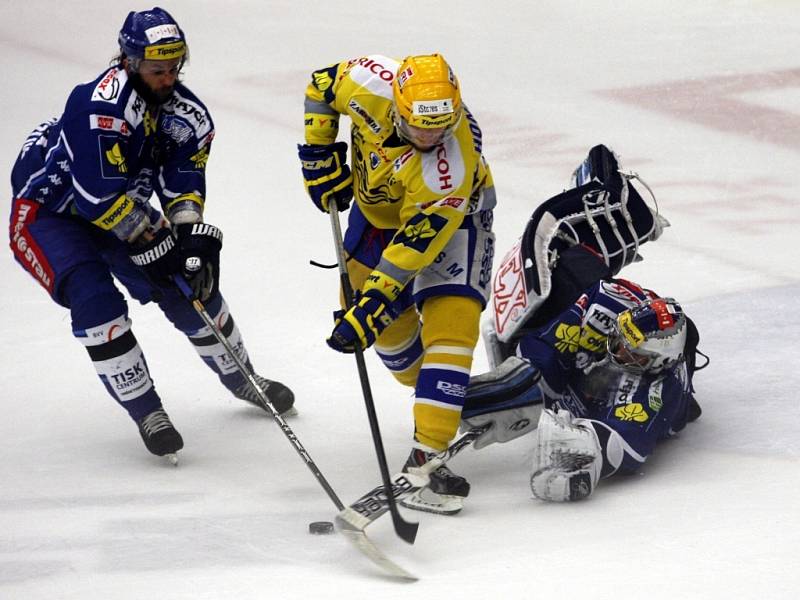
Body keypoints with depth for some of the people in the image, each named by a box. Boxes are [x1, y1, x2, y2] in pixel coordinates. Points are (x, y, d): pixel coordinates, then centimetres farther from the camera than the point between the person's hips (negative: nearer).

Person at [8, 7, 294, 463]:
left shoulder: (187, 114, -10)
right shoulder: (100, 105, -33)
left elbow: (183, 187, -9)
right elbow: (102, 196, -33)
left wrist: (196, 239, -27)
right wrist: (155, 243, -24)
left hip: (121, 208, 7)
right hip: (47, 210, -7)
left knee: (192, 285, 5)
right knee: (96, 300, -26)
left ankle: (240, 379, 30)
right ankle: (146, 412, -13)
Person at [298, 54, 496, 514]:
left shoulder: (451, 166, -40)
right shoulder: (368, 85, -31)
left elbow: (415, 244, -36)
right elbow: (322, 88, -7)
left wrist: (370, 308, -36)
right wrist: (320, 157, -9)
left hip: (452, 217, -5)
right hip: (378, 207, 5)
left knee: (451, 322, -20)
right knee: (393, 325, 9)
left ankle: (426, 457, -25)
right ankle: (429, 390, 40)